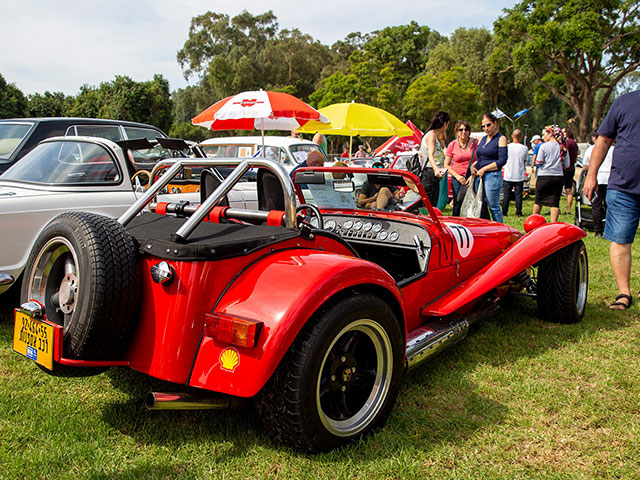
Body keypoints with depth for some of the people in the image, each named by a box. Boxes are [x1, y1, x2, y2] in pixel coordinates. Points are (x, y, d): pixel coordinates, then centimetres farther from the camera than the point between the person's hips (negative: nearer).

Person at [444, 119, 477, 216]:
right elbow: (446, 165, 7)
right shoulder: (452, 145, 5)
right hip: (457, 179, 0)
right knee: (458, 206, -2)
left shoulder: (475, 143, 3)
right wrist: (457, 176, -7)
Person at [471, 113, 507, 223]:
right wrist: (472, 166, 2)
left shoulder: (501, 138, -2)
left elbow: (502, 160, -10)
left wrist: (484, 169, -12)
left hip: (492, 176, -7)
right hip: (479, 176, 7)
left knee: (494, 207, -6)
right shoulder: (482, 139, 18)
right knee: (480, 207, 8)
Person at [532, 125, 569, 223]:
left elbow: (538, 162, -9)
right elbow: (566, 165, 6)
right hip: (558, 177, 3)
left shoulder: (544, 146, -9)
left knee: (538, 200, 12)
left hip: (544, 177, -3)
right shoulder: (563, 147, 3)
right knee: (555, 202, 2)